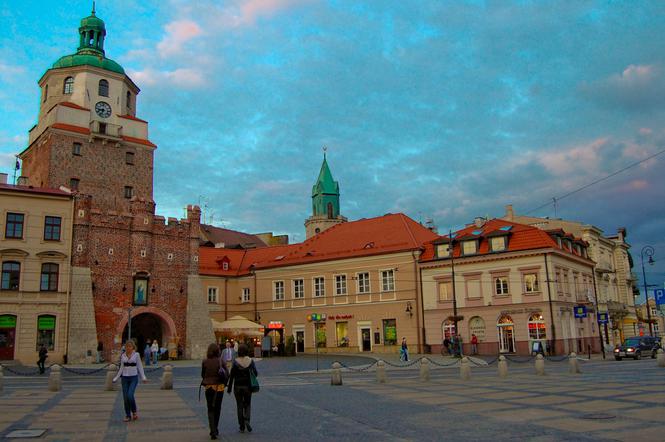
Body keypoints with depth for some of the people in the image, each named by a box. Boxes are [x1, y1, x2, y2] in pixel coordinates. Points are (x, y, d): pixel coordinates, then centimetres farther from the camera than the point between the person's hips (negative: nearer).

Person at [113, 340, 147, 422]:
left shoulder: (136, 355, -3)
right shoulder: (123, 356, 6)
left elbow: (140, 367, 0)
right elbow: (121, 368, 12)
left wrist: (143, 377, -9)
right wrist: (116, 378, 5)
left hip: (134, 377, -3)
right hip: (125, 378, 3)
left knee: (130, 395, -17)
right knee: (125, 397, 2)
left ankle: (134, 412, 5)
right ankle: (128, 415, 15)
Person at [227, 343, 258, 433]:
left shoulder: (235, 362, -9)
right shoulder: (250, 361, -5)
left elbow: (231, 376, -8)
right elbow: (255, 373, 0)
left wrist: (229, 388, 0)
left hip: (238, 386, -1)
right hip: (248, 386, 1)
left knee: (239, 406, 9)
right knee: (247, 404, 16)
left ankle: (242, 427, 11)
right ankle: (247, 420, -10)